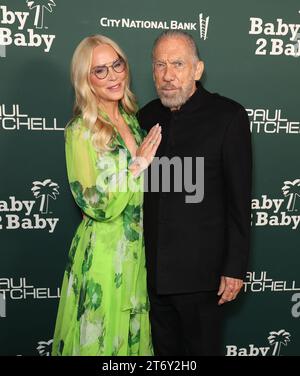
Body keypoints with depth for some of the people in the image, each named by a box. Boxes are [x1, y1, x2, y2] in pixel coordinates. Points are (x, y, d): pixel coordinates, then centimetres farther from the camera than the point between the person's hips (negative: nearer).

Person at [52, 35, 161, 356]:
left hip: (136, 245, 6)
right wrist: (137, 166, -20)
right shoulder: (80, 131, -16)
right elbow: (96, 206, -20)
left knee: (133, 333, 22)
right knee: (103, 336, 12)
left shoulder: (131, 118, 4)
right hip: (103, 250, -6)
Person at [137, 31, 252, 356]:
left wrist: (235, 267, -11)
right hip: (154, 267, 5)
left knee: (202, 347, 13)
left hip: (200, 268, -4)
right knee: (164, 348, 20)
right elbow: (142, 188, 10)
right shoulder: (147, 116, 5)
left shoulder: (227, 116, -10)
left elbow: (239, 198, -10)